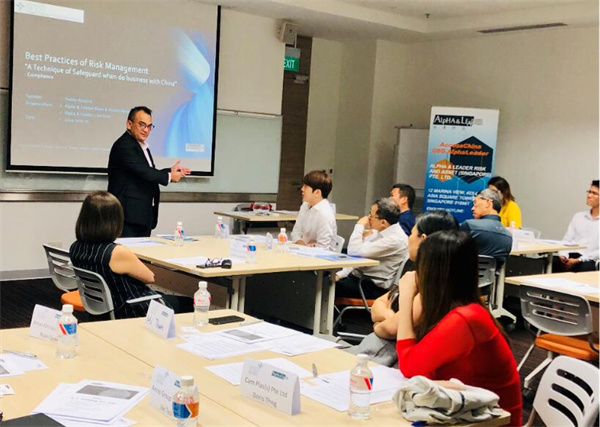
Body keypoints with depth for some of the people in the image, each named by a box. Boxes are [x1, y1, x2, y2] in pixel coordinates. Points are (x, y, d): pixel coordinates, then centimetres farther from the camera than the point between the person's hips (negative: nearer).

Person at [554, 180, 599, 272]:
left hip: (588, 261, -4)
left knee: (585, 268, -39)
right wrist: (563, 255, -5)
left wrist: (578, 260, -16)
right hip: (570, 256, 4)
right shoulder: (578, 216, 21)